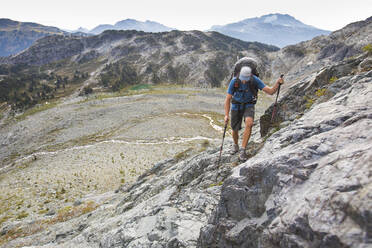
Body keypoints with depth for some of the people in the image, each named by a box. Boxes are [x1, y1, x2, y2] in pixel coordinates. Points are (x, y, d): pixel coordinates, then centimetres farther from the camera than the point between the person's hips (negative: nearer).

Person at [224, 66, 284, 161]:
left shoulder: (255, 80, -21)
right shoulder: (234, 81, -22)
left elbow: (270, 91, -22)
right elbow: (228, 99, -16)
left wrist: (277, 83, -42)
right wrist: (226, 115, -24)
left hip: (249, 105, -1)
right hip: (236, 106, 1)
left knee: (249, 123, -31)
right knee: (235, 130, 6)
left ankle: (242, 151, -23)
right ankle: (235, 145, 40)